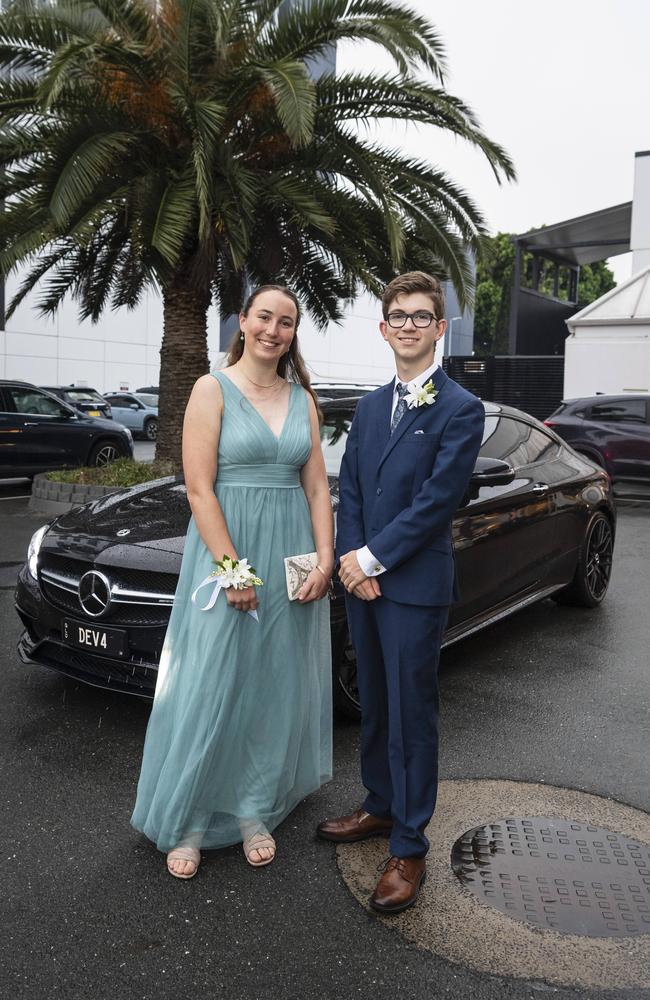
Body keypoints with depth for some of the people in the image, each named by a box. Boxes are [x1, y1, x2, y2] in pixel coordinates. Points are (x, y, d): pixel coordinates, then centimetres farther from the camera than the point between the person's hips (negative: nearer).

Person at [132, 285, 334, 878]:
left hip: (292, 557, 5)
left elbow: (317, 487, 7)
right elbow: (200, 488, -11)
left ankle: (255, 812, 27)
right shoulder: (212, 390, -4)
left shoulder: (302, 399, 10)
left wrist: (325, 558, -5)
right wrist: (233, 569, -17)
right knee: (210, 688, 1)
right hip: (226, 549, -4)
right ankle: (186, 823, 19)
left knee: (275, 690, 11)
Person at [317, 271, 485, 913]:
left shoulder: (460, 409, -9)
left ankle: (408, 848, 18)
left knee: (411, 715, 3)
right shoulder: (370, 407, 12)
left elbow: (436, 501, -16)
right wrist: (349, 560, -6)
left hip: (416, 585, -6)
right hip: (362, 579, 6)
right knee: (374, 707, 18)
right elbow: (349, 489, 8)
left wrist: (370, 559, -14)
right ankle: (380, 807, 38)